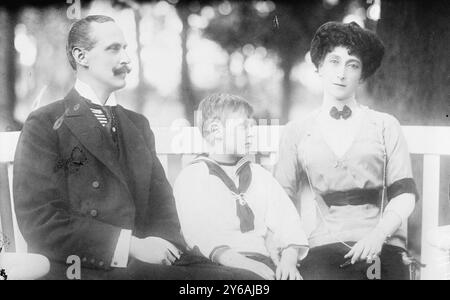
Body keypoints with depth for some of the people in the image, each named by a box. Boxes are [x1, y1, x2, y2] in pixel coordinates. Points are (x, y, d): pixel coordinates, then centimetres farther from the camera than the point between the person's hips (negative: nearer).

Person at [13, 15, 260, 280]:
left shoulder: (138, 124, 18)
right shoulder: (45, 125, -1)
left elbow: (161, 199, 13)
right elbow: (38, 221, -10)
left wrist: (164, 247, -10)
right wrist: (131, 245, -16)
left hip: (148, 265, 6)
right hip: (81, 268, -6)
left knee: (247, 278, -16)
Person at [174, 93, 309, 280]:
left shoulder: (260, 175, 21)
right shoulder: (191, 179, 5)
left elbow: (287, 222, 8)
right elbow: (202, 236, -10)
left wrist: (289, 260, -12)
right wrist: (246, 265, -24)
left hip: (266, 264, 5)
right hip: (221, 268, -4)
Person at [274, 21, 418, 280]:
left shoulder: (386, 126, 12)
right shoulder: (297, 132, 15)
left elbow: (404, 194, 6)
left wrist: (378, 235, -12)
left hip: (381, 246, 0)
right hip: (323, 246, 0)